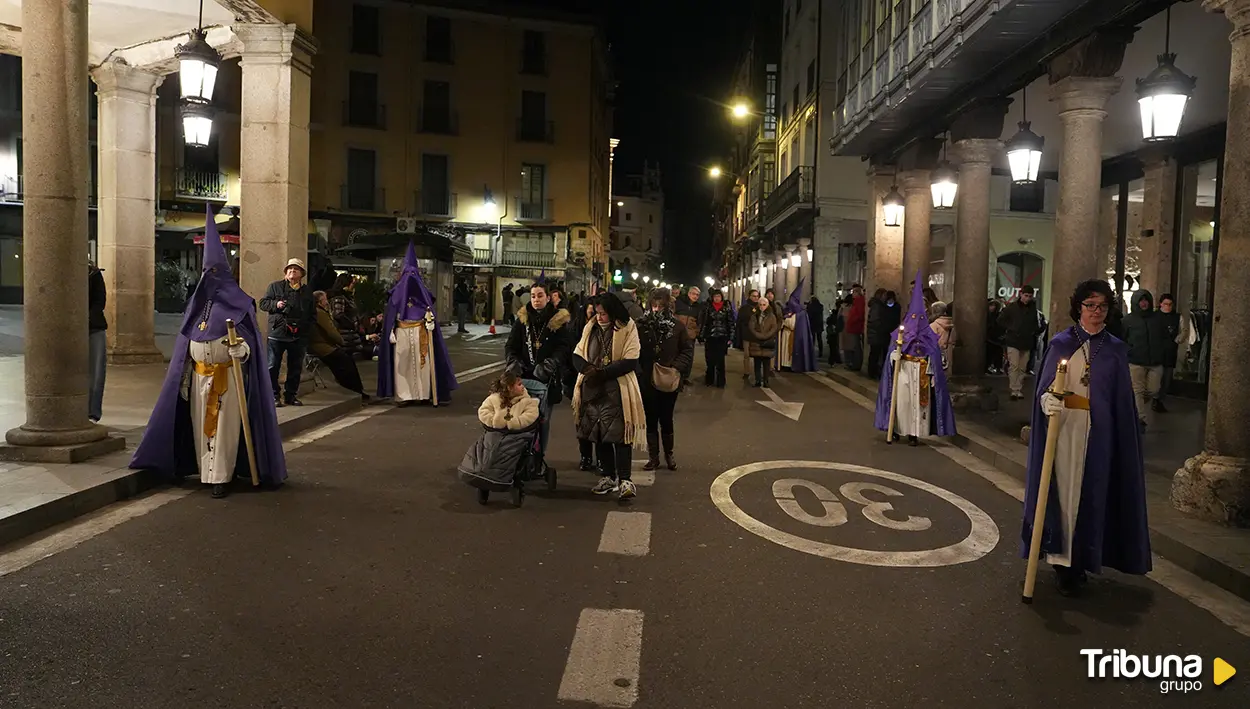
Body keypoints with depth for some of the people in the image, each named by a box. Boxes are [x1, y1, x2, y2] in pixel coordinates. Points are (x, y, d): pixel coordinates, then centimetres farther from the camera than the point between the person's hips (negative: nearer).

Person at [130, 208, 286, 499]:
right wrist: (183, 378, 9)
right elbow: (185, 343, 13)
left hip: (227, 376, -5)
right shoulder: (197, 303, 11)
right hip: (199, 376, 5)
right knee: (201, 425, 7)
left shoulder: (239, 303, -3)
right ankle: (206, 472, 16)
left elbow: (251, 339, -7)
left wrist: (241, 349, -30)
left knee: (224, 426, -4)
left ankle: (221, 477, 1)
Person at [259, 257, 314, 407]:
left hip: (299, 336, 3)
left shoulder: (307, 292, 15)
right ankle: (273, 395, 7)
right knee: (273, 366, -1)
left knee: (295, 368, 8)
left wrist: (306, 327, 6)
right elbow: (263, 303, 4)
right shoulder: (275, 286, 6)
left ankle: (290, 395, 18)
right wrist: (275, 304, -14)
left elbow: (312, 314, 19)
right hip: (277, 333, -3)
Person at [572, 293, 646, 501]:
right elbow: (577, 355, 10)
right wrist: (587, 368, -13)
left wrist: (602, 372, -18)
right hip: (592, 390, 6)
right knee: (599, 434, 11)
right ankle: (608, 477, 22)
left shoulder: (627, 329, -6)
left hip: (617, 391, -6)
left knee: (619, 434, -8)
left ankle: (625, 480, -4)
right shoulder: (591, 328, 10)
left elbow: (630, 362, -13)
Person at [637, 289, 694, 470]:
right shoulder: (642, 326, -2)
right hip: (647, 381, 1)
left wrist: (677, 367, -16)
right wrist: (639, 372, -11)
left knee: (666, 419, 10)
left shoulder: (678, 327, -3)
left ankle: (669, 454, 27)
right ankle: (653, 456, 19)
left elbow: (688, 350, -2)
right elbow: (636, 352, 0)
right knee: (651, 420, 9)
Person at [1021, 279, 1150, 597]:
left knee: (1090, 494, 3)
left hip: (1098, 433, 1)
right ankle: (1063, 559, 8)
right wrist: (1047, 401, -21)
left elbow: (1122, 401, 7)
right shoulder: (1060, 344, 3)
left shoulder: (1116, 350, 6)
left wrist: (1120, 439, 0)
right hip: (1063, 427, -1)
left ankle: (1082, 558, 14)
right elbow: (1044, 387, 1)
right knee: (1063, 491, 0)